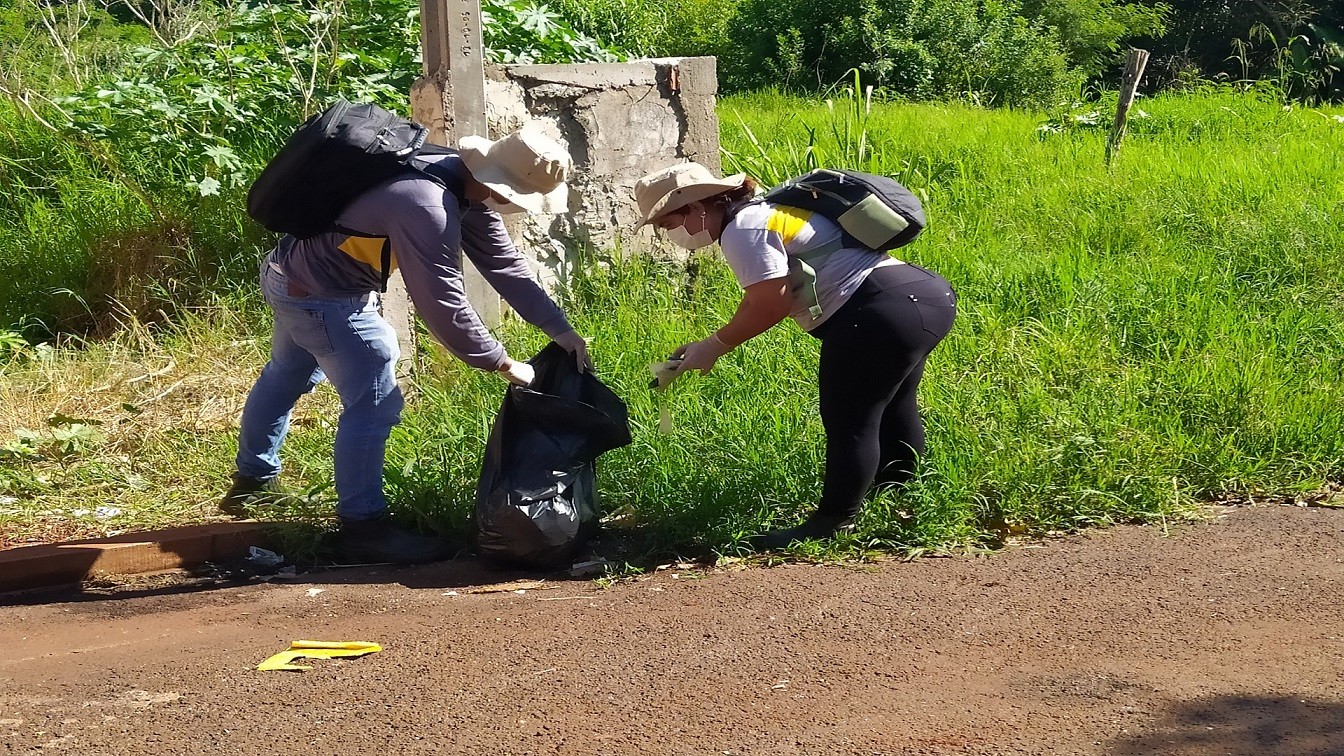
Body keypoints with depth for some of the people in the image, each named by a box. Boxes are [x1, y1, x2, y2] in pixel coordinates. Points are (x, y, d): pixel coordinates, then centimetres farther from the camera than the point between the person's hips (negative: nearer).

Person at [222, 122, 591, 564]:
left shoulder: (466, 184, -7)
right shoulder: (426, 207, -36)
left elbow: (502, 260, -2)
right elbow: (443, 305, -33)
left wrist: (560, 329, -7)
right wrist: (504, 365, -24)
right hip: (321, 295, -11)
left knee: (287, 376, 28)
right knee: (373, 402, -9)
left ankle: (253, 482, 49)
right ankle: (361, 527, 1)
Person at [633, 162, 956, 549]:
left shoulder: (743, 229, -12)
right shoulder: (761, 214, 20)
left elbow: (770, 304, -18)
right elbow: (764, 301, 19)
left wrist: (713, 345, -7)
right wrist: (714, 346, 12)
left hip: (884, 311, -11)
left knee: (848, 420, -3)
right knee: (893, 412, 25)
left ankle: (834, 520, 3)